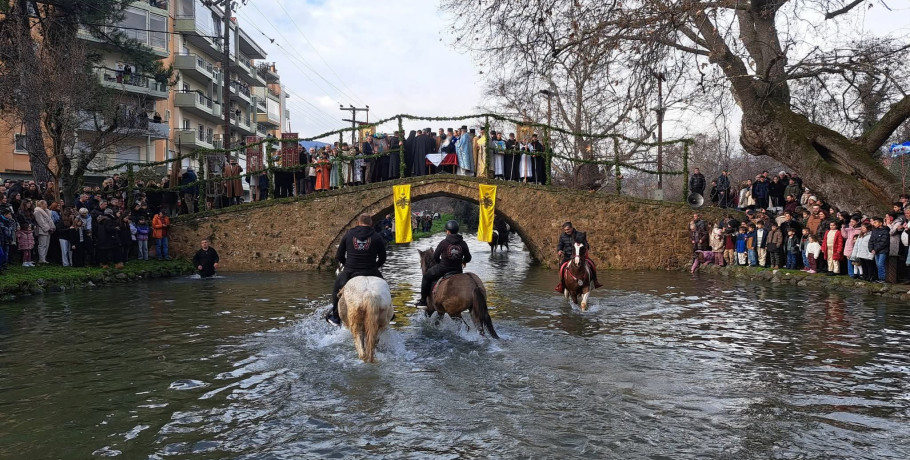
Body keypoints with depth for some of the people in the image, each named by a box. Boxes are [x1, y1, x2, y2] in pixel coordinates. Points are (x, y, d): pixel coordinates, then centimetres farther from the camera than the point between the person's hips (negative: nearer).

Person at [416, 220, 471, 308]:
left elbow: (435, 257, -3)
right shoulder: (463, 244, -3)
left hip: (442, 269, -3)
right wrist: (463, 261, 28)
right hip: (458, 270, 3)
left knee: (426, 277, 19)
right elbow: (468, 258, 5)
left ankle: (423, 301, 20)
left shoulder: (443, 243, -11)